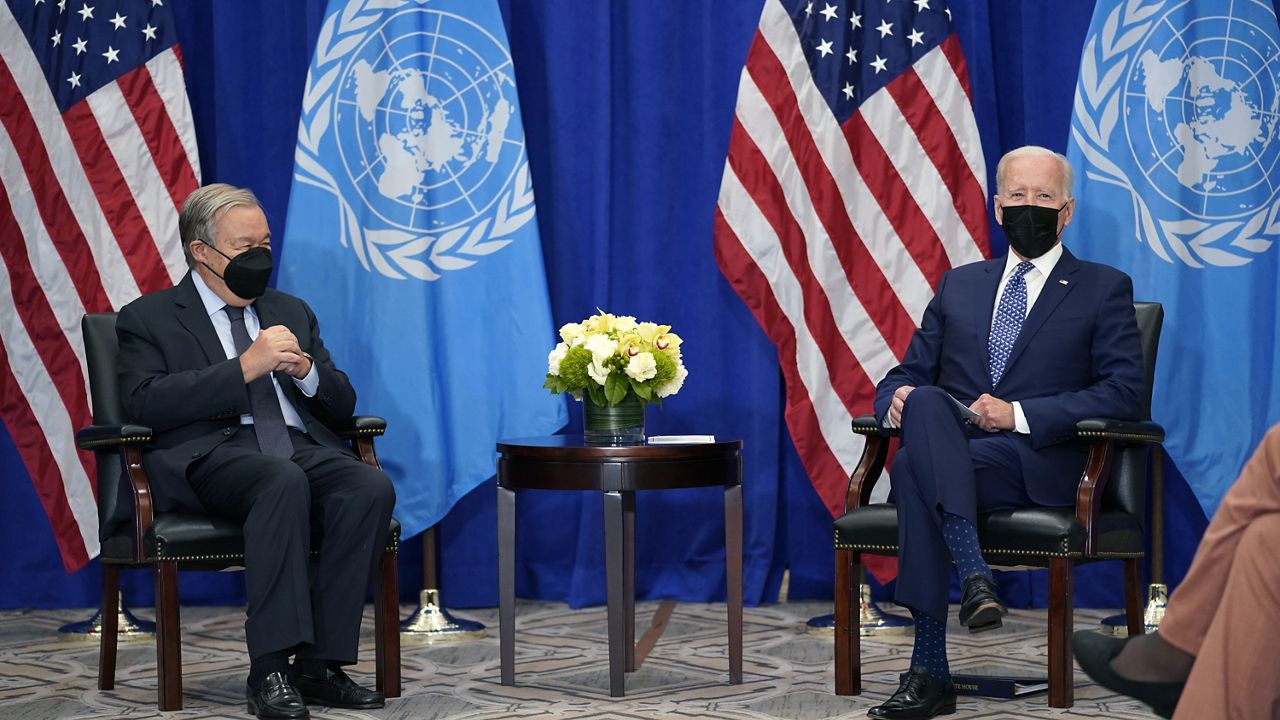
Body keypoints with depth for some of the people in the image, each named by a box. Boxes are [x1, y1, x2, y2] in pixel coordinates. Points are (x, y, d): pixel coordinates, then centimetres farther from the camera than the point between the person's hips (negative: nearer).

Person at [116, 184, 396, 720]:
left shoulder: (291, 312, 26)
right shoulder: (148, 319, 11)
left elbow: (341, 406, 22)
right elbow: (145, 403, -8)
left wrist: (305, 370, -2)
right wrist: (244, 368, -14)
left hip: (302, 448, 5)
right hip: (212, 454, -5)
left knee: (371, 487, -29)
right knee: (284, 480, -38)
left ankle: (319, 663, -25)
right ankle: (270, 669, -37)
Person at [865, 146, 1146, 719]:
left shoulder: (1104, 289, 11)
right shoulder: (959, 286, 24)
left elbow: (1124, 393, -1)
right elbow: (907, 374, 22)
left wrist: (1020, 414, -13)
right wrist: (898, 398, -6)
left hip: (1038, 465, -4)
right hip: (949, 452, 4)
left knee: (914, 465, -34)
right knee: (924, 403, -34)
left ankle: (930, 673, -38)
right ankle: (974, 575, -42)